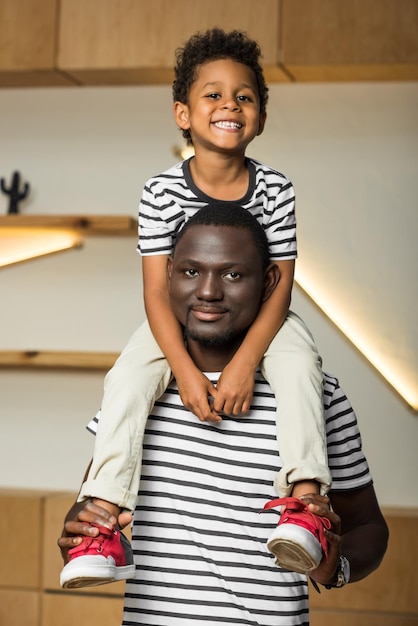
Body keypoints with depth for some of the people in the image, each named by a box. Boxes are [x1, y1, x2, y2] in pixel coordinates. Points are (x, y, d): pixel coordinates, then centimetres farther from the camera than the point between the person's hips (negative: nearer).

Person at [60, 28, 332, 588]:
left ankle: (303, 499, -33)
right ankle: (104, 511, -26)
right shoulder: (162, 192, -13)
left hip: (258, 319, 0)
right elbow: (157, 291, -16)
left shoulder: (274, 189, -12)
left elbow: (280, 288, -14)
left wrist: (245, 362, -28)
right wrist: (186, 371, -28)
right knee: (128, 377, -25)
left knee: (299, 364, -30)